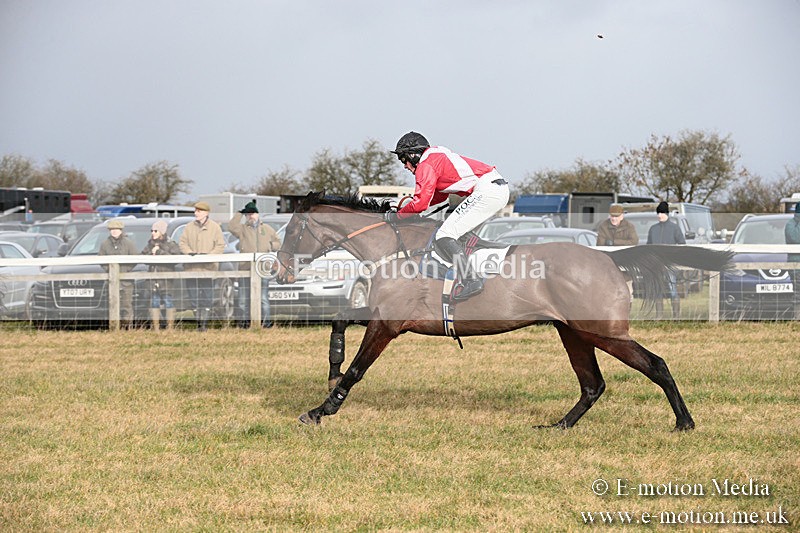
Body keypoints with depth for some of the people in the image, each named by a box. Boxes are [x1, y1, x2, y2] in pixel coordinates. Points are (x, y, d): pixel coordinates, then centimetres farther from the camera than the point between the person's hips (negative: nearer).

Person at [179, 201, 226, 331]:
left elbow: (220, 246, 1)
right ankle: (198, 321, 12)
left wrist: (209, 254, -13)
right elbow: (182, 242, 10)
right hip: (192, 267, 3)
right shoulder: (189, 227, 10)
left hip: (208, 267, -3)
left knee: (207, 296, -5)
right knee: (195, 296, 4)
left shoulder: (214, 227, 2)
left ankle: (205, 322, -2)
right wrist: (189, 252, -9)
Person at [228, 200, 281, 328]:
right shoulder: (242, 229, 10)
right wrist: (240, 214, 0)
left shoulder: (267, 229, 17)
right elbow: (231, 227, -10)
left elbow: (278, 242, 24)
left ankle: (265, 320, 2)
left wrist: (271, 246, 2)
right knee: (244, 298, -1)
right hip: (245, 268, -1)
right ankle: (244, 321, 2)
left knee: (263, 297, 0)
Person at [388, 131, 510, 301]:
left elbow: (420, 204, -9)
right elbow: (440, 196, 36)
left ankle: (470, 280, -20)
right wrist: (403, 205, 31)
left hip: (486, 191, -10)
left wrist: (395, 216, 5)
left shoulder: (426, 166, -3)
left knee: (443, 237, -10)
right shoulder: (439, 156, 27)